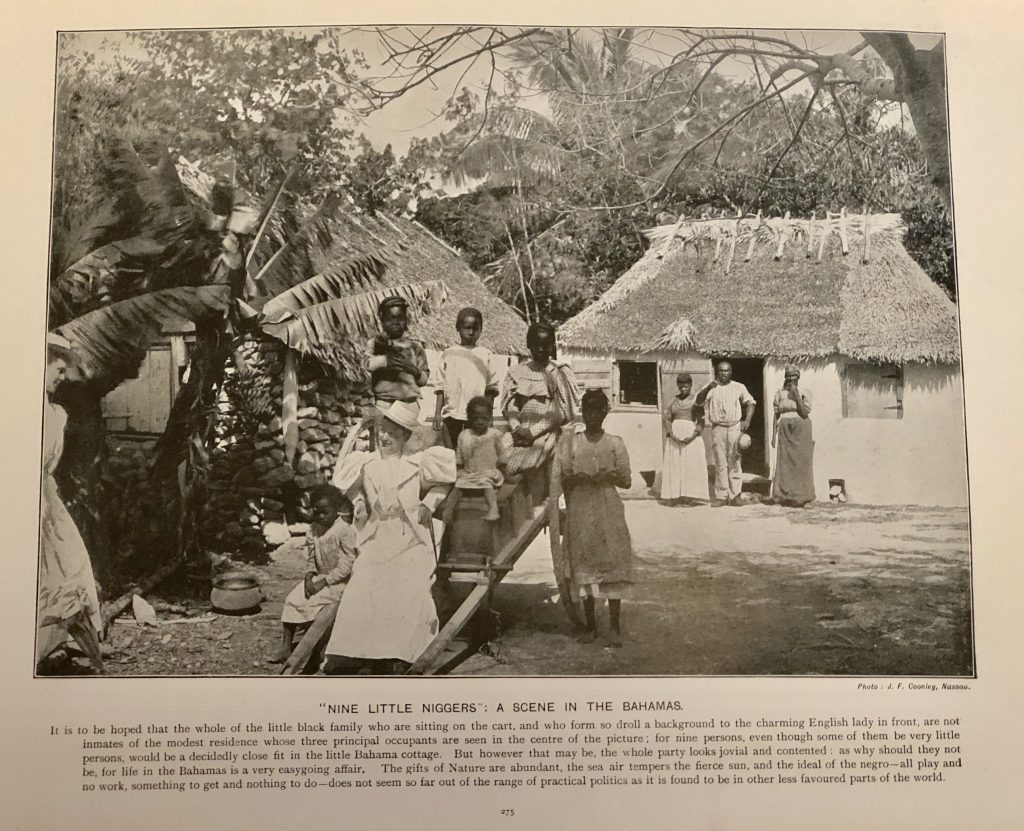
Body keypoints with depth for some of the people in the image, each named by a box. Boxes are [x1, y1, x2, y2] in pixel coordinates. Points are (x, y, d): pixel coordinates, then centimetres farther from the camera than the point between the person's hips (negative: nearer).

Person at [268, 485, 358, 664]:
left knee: (309, 603, -22)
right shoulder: (313, 530, 5)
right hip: (320, 577, 7)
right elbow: (311, 558, 12)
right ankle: (285, 646, -6)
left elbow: (347, 565, -17)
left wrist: (324, 582, -19)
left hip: (339, 581, -7)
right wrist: (309, 576, -8)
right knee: (292, 599, -10)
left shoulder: (345, 531, -16)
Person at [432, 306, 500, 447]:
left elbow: (492, 387, 5)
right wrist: (437, 413, 3)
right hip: (452, 412, 1)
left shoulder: (486, 355, 5)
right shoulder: (448, 354, 8)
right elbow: (441, 386, 8)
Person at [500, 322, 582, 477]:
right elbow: (510, 405, 8)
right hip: (520, 434, 4)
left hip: (546, 434, -4)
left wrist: (533, 431, -12)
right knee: (499, 458, -20)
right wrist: (516, 427, -12)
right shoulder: (517, 372, 15)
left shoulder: (561, 373, 4)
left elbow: (560, 412, -3)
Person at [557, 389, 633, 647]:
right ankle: (590, 624, 17)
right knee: (584, 567, 4)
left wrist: (611, 477, -14)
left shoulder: (615, 443, 6)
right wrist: (576, 478, -18)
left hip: (609, 512, 0)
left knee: (614, 565, -2)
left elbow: (626, 481, 6)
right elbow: (562, 479, 2)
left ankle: (615, 626, 6)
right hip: (580, 512, 0)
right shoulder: (569, 441, 5)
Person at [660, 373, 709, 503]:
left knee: (691, 465, -6)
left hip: (691, 436, -3)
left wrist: (693, 436, -17)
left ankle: (689, 496, -5)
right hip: (674, 436, 3)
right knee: (674, 465, -2)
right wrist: (673, 436, -11)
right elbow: (666, 419, 5)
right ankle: (676, 495, -1)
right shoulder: (673, 401, 13)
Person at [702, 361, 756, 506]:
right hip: (718, 428, 0)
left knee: (734, 463, 0)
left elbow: (750, 403, 11)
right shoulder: (712, 388, 8)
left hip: (735, 427, 0)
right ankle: (721, 496, 5)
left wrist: (747, 420, -2)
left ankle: (735, 496, 5)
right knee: (720, 463, 1)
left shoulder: (739, 387, 9)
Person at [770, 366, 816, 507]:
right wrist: (774, 435, 2)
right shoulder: (780, 393, 8)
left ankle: (804, 497, 1)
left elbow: (805, 413, -10)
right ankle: (787, 496, 2)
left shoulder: (804, 393, 2)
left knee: (803, 463, -3)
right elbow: (776, 415, 8)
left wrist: (796, 395, -13)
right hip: (785, 431, 2)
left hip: (802, 431, -1)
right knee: (785, 464, -2)